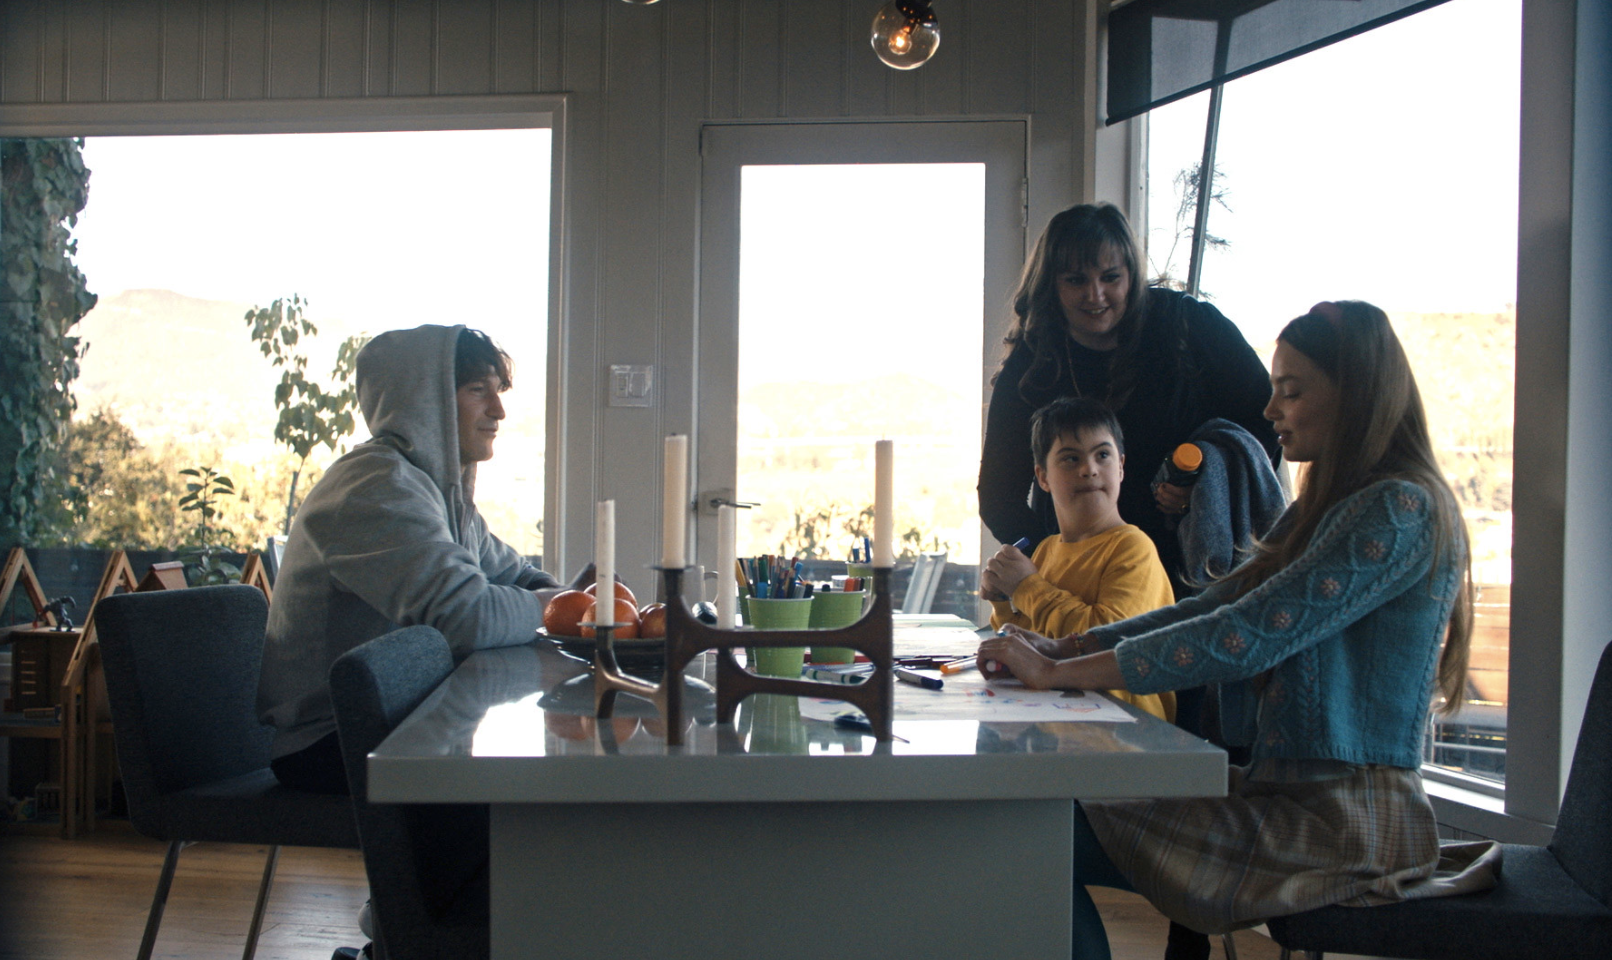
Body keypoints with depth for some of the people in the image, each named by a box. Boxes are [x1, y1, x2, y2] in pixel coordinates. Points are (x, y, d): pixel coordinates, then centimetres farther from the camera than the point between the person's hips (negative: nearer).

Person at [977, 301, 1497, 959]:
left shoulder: (1400, 510, -15)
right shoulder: (1322, 510, 17)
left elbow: (1246, 637, -22)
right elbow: (1213, 608, 13)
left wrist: (1061, 673, -19)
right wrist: (1062, 647, 1)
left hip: (1341, 823, -9)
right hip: (1294, 792, 9)